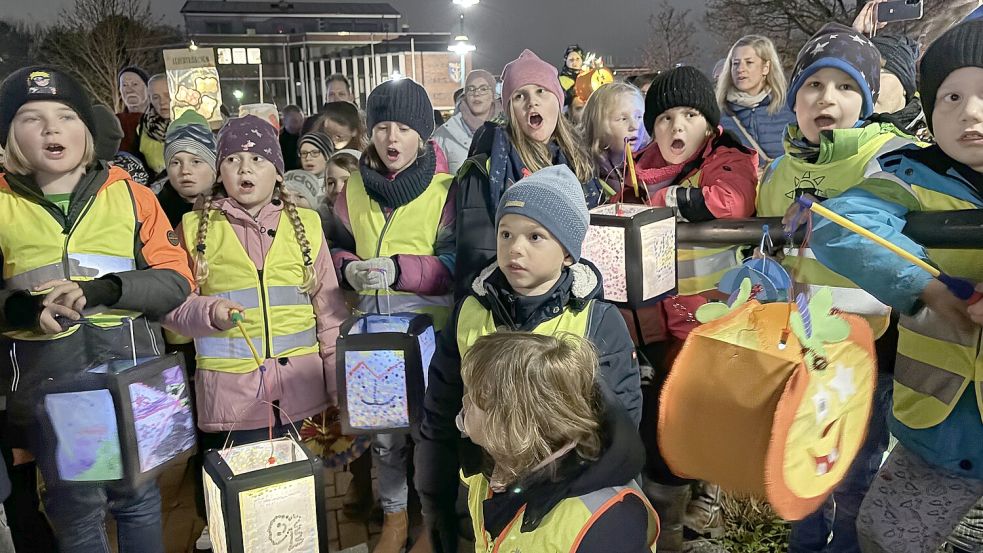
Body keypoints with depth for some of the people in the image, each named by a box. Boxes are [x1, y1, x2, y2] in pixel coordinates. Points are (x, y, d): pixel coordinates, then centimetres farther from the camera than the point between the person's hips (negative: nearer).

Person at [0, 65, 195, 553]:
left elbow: (176, 281, -2)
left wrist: (101, 291, -18)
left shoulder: (131, 196, 2)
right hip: (44, 377, 0)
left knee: (137, 495, 14)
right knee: (75, 507, 13)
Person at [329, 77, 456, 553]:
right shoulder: (354, 189, 6)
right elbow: (337, 248, 15)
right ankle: (395, 513, 34)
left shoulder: (445, 190, -7)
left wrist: (398, 270, -21)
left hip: (428, 326, -4)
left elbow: (457, 264, -10)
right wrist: (348, 269, -8)